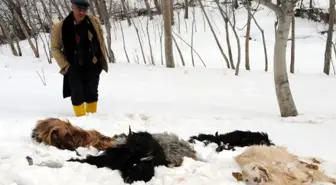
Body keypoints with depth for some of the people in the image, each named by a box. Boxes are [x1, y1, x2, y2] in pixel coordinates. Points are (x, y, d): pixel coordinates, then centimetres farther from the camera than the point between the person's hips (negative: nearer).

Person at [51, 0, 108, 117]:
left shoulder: (93, 22, -7)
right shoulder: (60, 27, -12)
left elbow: (101, 41, 5)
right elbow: (55, 48, -2)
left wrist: (102, 60, 5)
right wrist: (65, 66, -7)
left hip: (92, 65, 2)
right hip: (73, 67, -1)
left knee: (92, 92, 10)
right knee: (77, 93, -4)